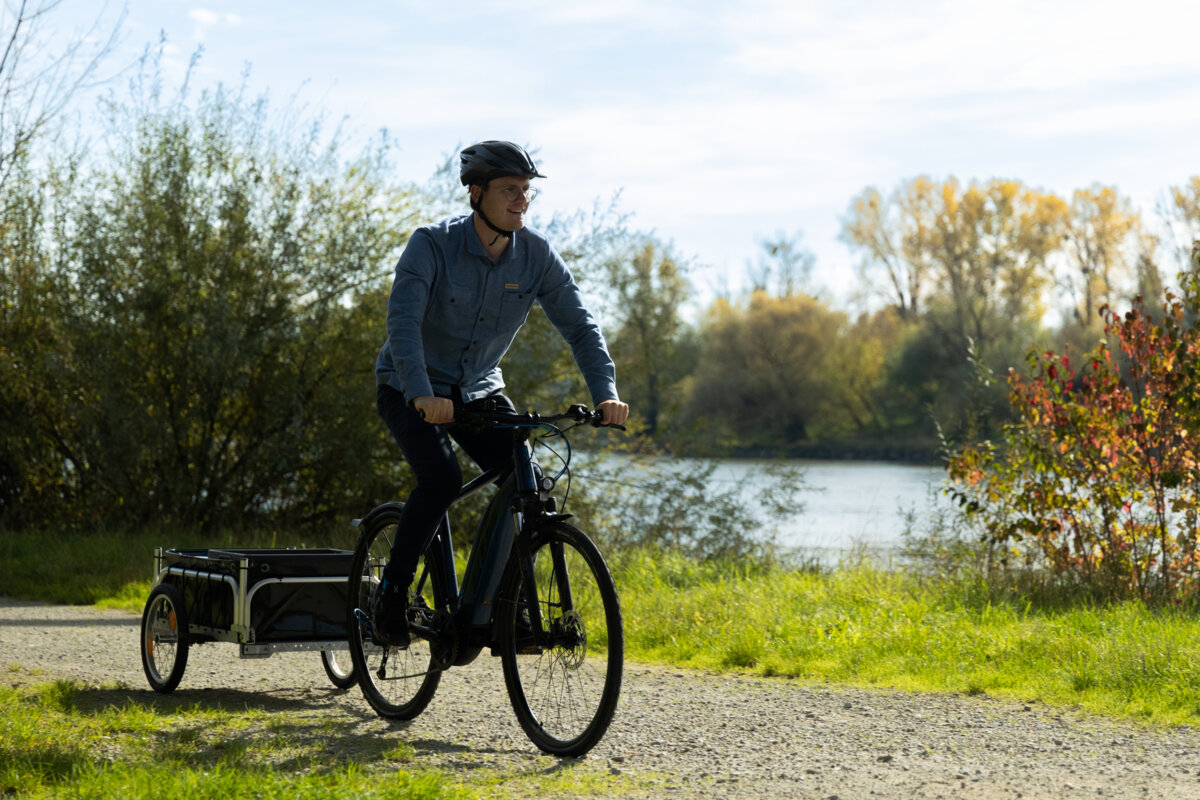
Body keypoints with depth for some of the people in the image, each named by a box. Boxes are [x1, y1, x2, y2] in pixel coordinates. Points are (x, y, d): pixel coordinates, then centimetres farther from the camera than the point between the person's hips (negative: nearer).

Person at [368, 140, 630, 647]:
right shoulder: (433, 245, -23)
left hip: (478, 390, 4)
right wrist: (423, 395, -48)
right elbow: (402, 320, -33)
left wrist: (606, 393, -28)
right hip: (411, 389, -4)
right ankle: (392, 593, -11)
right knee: (441, 477, -28)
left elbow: (579, 325, -12)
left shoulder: (536, 255, -11)